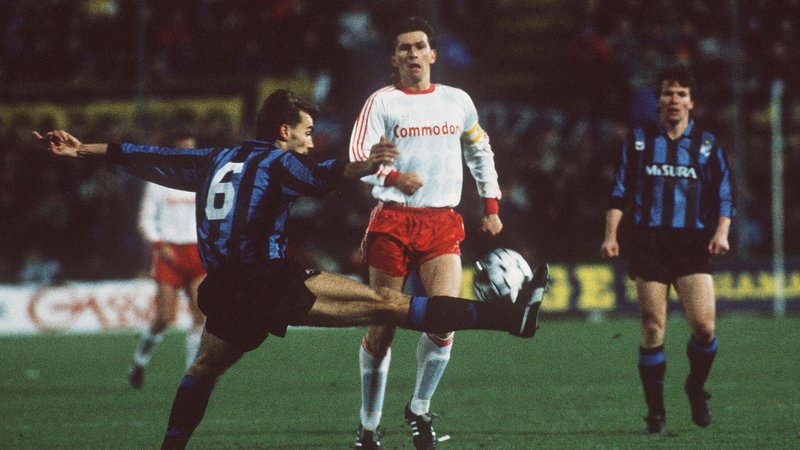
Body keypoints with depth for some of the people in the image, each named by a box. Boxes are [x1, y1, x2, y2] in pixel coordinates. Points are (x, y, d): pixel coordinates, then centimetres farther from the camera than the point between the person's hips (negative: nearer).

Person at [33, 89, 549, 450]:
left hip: (226, 294, 6)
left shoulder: (216, 160, 21)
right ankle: (507, 314, -19)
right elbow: (318, 176, -13)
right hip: (270, 283, -6)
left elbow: (153, 158, 28)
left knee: (201, 373, 30)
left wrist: (83, 149, 36)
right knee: (386, 303, -14)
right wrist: (361, 167, -24)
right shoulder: (279, 163, 3)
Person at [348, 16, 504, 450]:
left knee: (443, 323, -16)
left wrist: (491, 207, 21)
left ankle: (419, 408, 6)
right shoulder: (382, 102, 1)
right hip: (393, 222, -2)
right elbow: (358, 157, -10)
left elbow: (480, 152, 27)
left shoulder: (457, 101, 12)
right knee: (381, 329, 1)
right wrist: (394, 177, -28)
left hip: (443, 223, 2)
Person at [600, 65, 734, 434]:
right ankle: (655, 413, 4)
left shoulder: (706, 144, 11)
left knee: (704, 326, -13)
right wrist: (611, 234, 0)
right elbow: (620, 191, 11)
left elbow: (724, 195, 10)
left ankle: (696, 387, 16)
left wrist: (721, 232, -6)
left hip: (693, 243, 0)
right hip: (648, 243, 0)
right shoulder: (638, 141, 11)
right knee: (652, 330, -6)